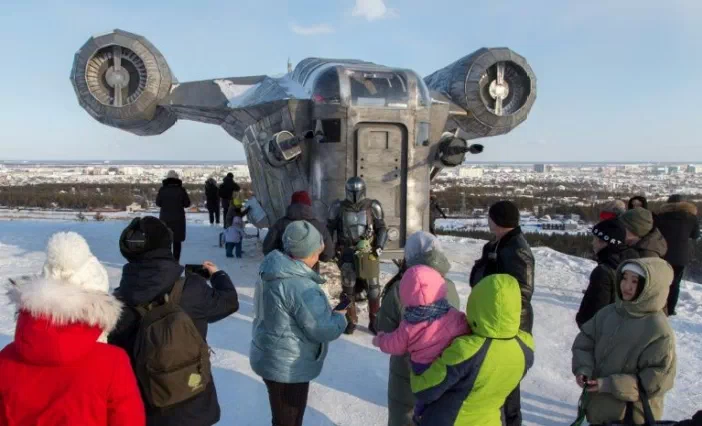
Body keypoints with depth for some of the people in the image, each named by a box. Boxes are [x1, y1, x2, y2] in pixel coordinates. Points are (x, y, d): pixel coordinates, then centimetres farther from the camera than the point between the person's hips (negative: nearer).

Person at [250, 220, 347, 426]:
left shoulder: (274, 270, -1)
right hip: (287, 368, -9)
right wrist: (340, 317, -6)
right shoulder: (300, 286, -31)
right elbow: (322, 330, -25)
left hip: (272, 359, 9)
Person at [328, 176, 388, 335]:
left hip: (368, 253, 0)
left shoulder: (372, 207, -3)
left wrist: (379, 246, -9)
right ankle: (351, 321, 19)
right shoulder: (339, 207, -1)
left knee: (373, 288, 3)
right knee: (348, 288, 4)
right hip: (347, 253, 0)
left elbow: (382, 229, 3)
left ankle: (374, 321, 18)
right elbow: (329, 228, 9)